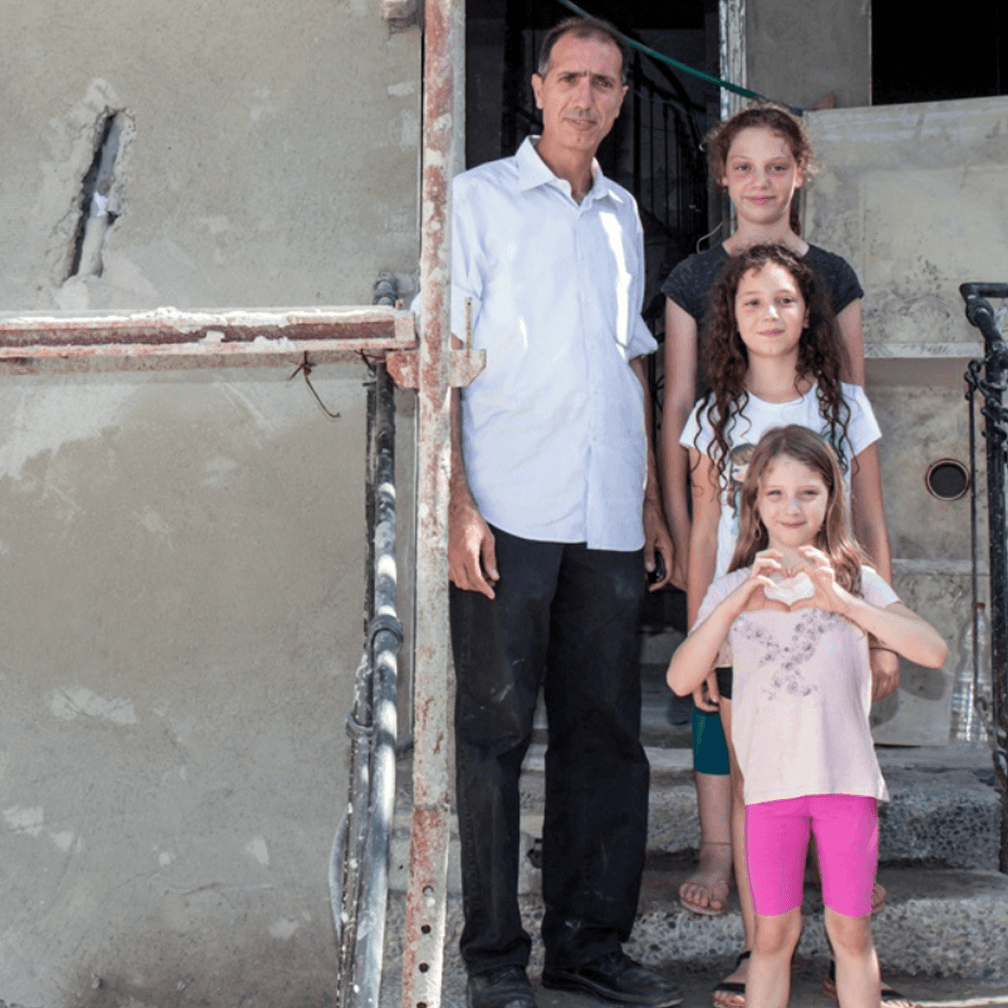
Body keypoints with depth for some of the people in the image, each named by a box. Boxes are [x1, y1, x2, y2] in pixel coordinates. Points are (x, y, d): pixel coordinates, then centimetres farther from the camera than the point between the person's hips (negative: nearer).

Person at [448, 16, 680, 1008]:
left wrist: (651, 501, 16)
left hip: (607, 518, 5)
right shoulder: (478, 199, 2)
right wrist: (456, 505, -12)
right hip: (508, 512, -5)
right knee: (493, 731, -1)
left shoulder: (621, 216, 19)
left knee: (605, 731, 6)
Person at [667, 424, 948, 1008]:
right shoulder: (734, 590, 6)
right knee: (774, 934, 4)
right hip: (771, 783, 1)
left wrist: (841, 600, -17)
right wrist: (736, 602, -16)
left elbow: (934, 651, -10)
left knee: (851, 930, 5)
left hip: (847, 779, 0)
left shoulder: (854, 579, 4)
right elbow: (682, 679, -6)